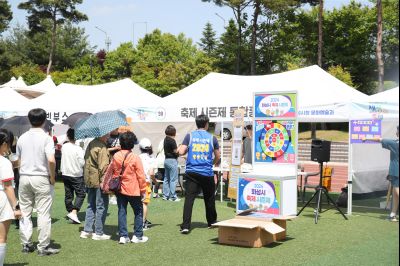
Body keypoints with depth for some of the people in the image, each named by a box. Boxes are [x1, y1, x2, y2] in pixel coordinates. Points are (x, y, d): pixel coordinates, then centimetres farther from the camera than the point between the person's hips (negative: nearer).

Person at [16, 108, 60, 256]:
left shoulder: (22, 138, 6)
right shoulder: (46, 138, -10)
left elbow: (18, 160, 10)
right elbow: (51, 160, -19)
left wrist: (22, 175, 17)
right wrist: (52, 177, -7)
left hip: (24, 177, 5)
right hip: (41, 178, -5)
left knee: (25, 212, 11)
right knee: (43, 214, 1)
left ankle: (26, 244, 17)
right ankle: (43, 247, 4)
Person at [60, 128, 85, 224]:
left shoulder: (64, 147, 0)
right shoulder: (78, 149, -17)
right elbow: (82, 163, -15)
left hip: (65, 174, 6)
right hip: (76, 175, -6)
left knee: (68, 195, 12)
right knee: (81, 194, 0)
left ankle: (70, 211, 17)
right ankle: (74, 212, -14)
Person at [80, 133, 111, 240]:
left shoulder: (91, 144, 11)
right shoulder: (102, 148, -17)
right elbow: (104, 167, -21)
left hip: (89, 180, 9)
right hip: (99, 181, -9)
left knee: (91, 206, 16)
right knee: (101, 207, 0)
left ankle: (87, 231, 18)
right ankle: (99, 233, 4)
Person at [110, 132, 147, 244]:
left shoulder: (115, 157, 0)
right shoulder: (135, 158, -14)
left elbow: (111, 172, 10)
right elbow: (141, 176, -11)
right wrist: (143, 190, -1)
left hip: (119, 190, 4)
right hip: (133, 191, -4)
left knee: (121, 212, 9)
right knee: (138, 212, 9)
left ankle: (123, 236, 8)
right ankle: (137, 236, 12)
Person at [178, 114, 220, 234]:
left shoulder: (189, 136, 1)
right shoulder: (212, 138, 3)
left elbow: (181, 152, -6)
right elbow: (218, 157, 11)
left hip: (192, 172, 0)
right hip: (207, 173, 0)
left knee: (189, 198, -4)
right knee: (209, 198, 17)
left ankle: (185, 226, -13)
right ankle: (212, 222, 32)